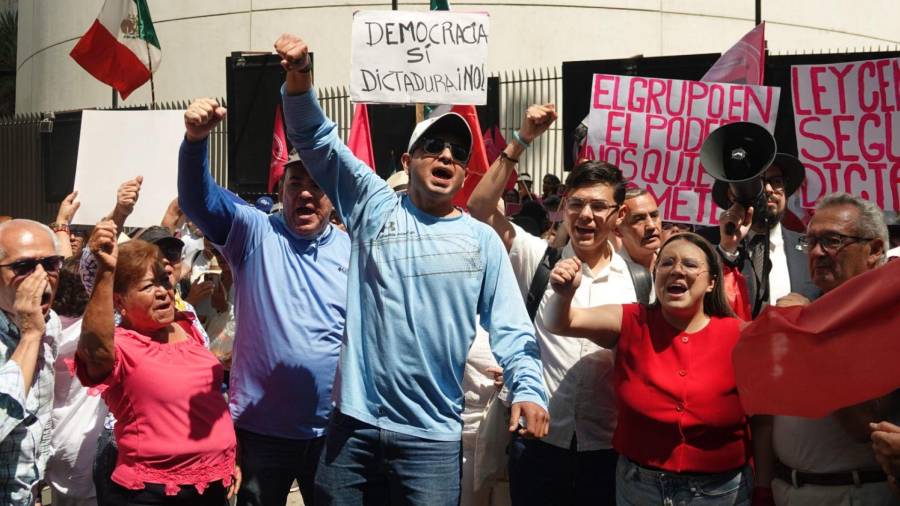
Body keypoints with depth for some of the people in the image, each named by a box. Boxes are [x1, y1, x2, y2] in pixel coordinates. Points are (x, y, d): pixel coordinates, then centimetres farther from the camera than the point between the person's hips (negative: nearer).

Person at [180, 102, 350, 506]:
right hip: (261, 427, -2)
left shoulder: (352, 251, 5)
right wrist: (196, 139, -37)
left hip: (332, 429, 2)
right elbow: (198, 200, -18)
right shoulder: (255, 234, -3)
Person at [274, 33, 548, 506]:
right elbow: (318, 140, -1)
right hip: (354, 423, 1)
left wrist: (528, 389, -14)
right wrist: (299, 80, -19)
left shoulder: (483, 241, 5)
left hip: (432, 436, 0)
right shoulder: (376, 208, 5)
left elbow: (509, 327, 3)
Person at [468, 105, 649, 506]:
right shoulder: (538, 260, -2)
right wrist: (522, 140, -15)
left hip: (607, 447, 1)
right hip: (540, 442, -1)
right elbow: (479, 210, -12)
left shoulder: (636, 279, 2)